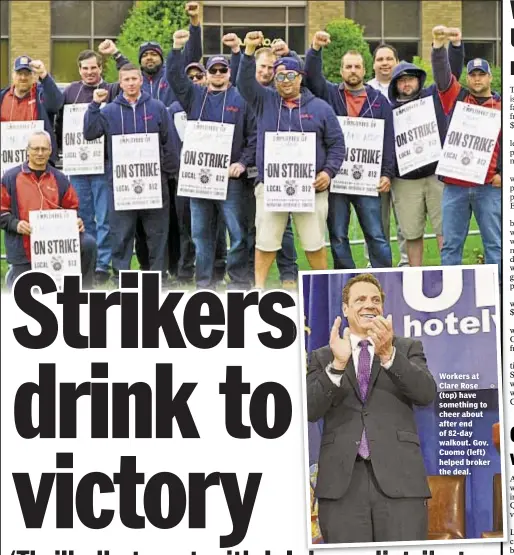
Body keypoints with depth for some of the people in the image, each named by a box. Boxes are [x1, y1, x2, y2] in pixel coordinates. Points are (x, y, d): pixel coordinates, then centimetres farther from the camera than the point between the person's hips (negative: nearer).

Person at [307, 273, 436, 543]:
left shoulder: (408, 348, 14)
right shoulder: (322, 357, 15)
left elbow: (426, 393, -3)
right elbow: (310, 410, 1)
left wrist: (388, 354, -18)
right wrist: (338, 363, -13)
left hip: (398, 477, 0)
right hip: (341, 480, 1)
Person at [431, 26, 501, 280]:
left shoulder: (501, 106, 7)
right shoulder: (455, 97, 9)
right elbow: (441, 73, -5)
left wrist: (502, 173, -5)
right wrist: (439, 45, -20)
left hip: (489, 186, -1)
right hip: (455, 185, 1)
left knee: (494, 242, 3)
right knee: (451, 243, 5)